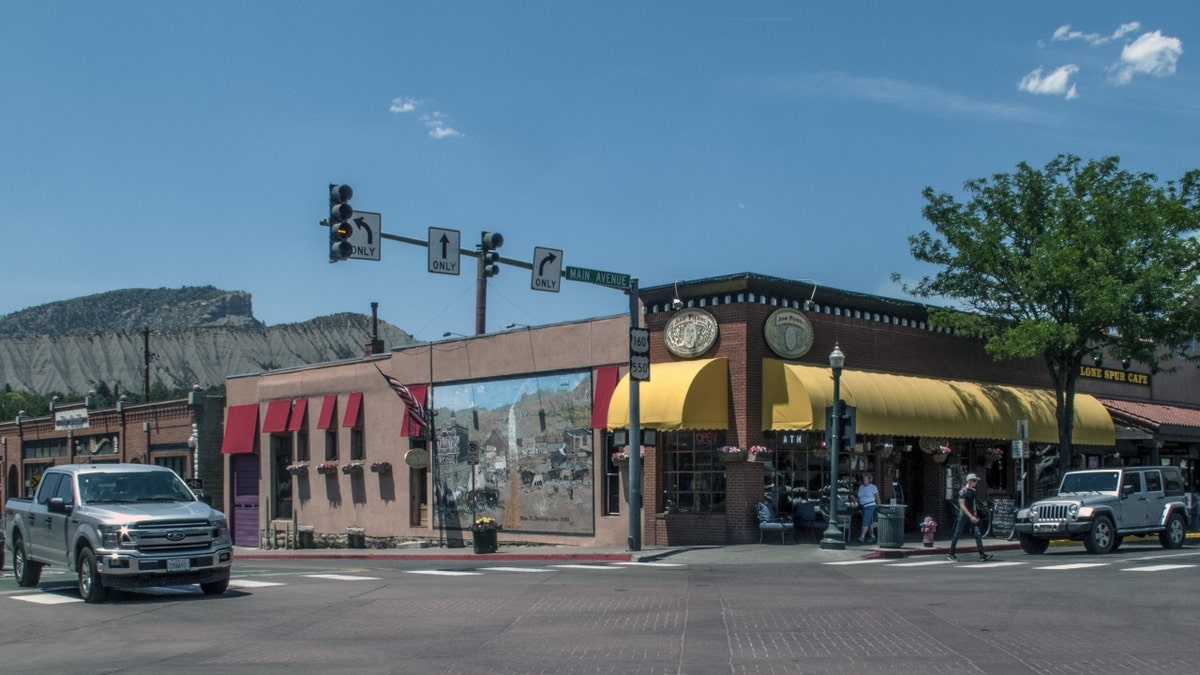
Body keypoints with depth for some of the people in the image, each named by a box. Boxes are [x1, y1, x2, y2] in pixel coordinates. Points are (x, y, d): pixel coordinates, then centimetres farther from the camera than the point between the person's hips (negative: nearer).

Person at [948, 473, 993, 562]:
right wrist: (971, 516, -23)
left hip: (972, 515, 7)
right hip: (963, 515, -7)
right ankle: (951, 555, 8)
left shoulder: (973, 491, 11)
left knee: (977, 534, -4)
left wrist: (974, 513, 12)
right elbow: (962, 506, -19)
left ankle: (982, 554, -7)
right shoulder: (963, 491, -13)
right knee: (957, 534, 0)